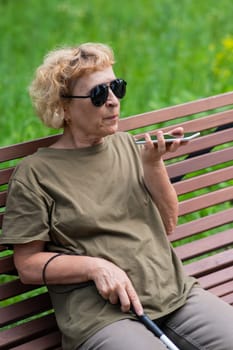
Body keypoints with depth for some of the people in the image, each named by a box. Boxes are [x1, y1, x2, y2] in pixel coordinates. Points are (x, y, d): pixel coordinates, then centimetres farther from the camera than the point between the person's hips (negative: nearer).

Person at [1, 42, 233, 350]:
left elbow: (167, 226, 15)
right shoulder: (36, 172, -1)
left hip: (175, 291, 5)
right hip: (101, 314, -5)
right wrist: (95, 266, -14)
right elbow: (28, 264, -2)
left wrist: (153, 163, 1)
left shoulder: (126, 145, 14)